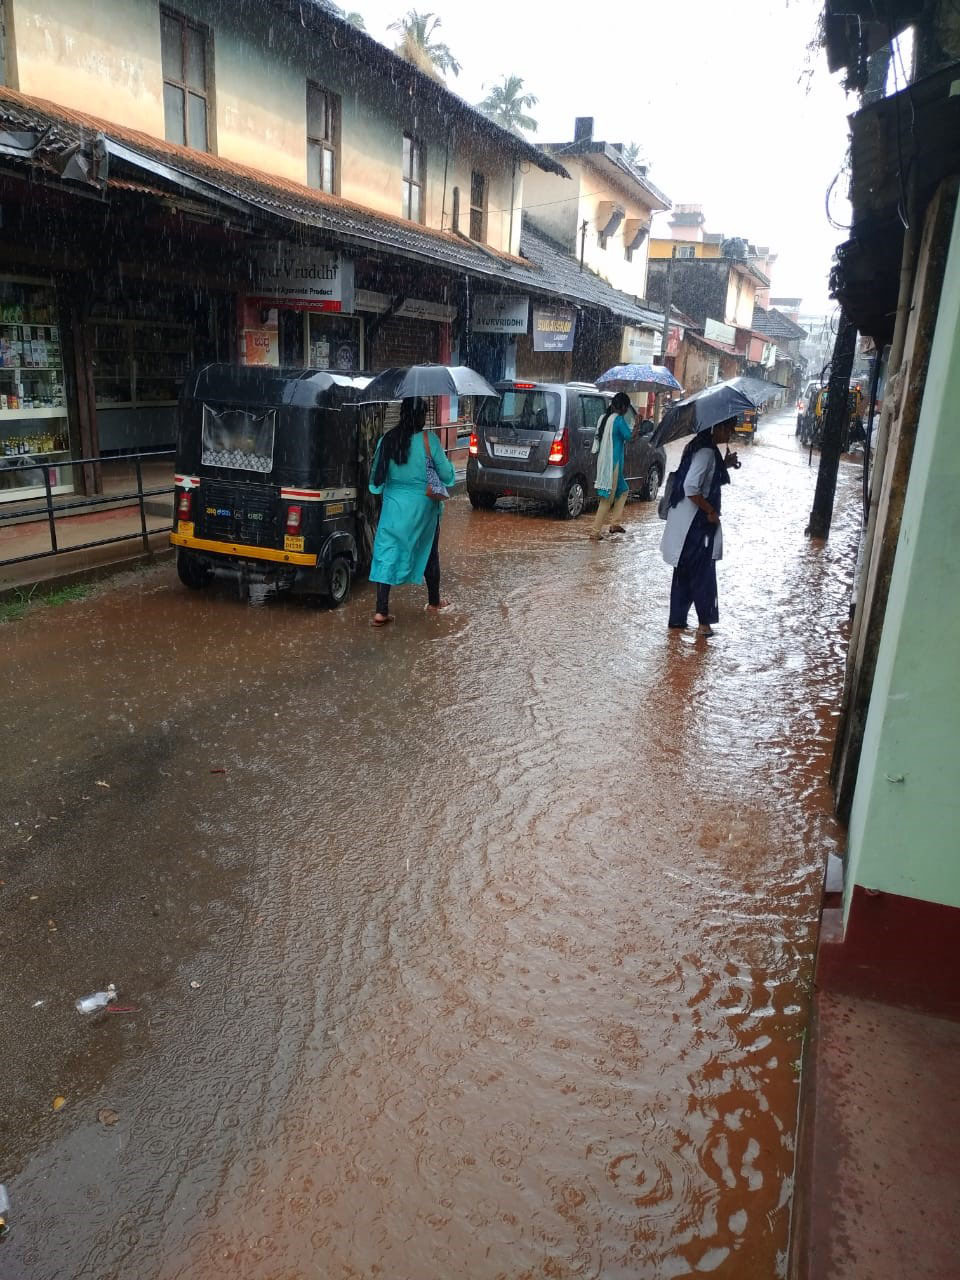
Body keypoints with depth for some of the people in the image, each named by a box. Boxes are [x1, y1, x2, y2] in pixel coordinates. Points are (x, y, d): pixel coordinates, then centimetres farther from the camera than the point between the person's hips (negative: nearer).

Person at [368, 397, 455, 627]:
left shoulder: (387, 440, -2)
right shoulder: (428, 439, -11)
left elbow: (376, 482, 2)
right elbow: (447, 475, -7)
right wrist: (448, 463, 14)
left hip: (394, 505, 2)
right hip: (423, 506, -1)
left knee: (386, 555, 3)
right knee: (429, 553, 17)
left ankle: (381, 611, -4)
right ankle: (433, 601, 33)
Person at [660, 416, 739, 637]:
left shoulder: (703, 448, 12)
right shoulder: (706, 452, -19)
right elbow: (691, 487, -28)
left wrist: (724, 465, 10)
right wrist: (711, 511, -18)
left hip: (688, 522, 10)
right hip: (695, 523, -10)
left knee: (684, 572, 14)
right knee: (703, 573, 1)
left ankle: (677, 621, 21)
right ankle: (704, 622, 10)